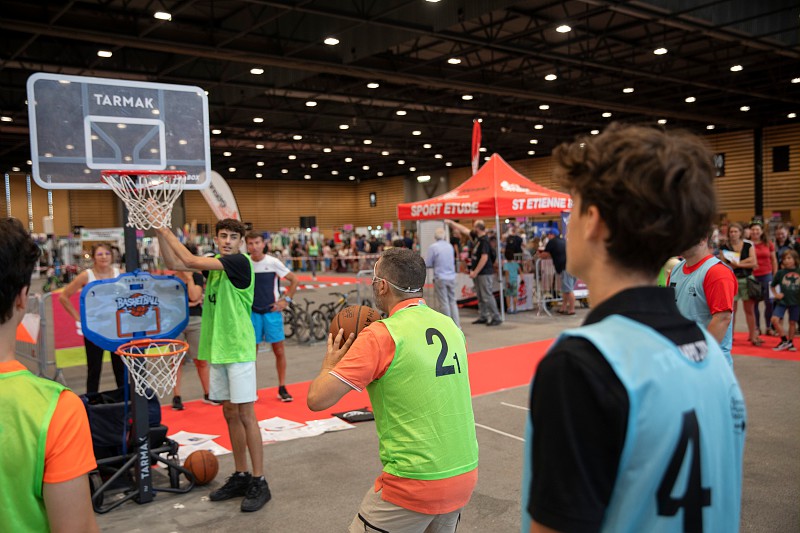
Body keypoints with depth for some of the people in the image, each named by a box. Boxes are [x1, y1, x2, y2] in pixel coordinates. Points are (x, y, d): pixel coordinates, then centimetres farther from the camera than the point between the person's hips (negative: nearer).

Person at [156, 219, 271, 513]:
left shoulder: (240, 262, -12)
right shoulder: (214, 264, 11)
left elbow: (190, 260, -15)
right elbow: (174, 264, 9)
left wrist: (167, 232, -4)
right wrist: (159, 232, 0)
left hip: (238, 350, -8)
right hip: (217, 350, 8)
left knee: (245, 414, -4)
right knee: (230, 414, 12)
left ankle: (259, 482, 4)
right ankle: (241, 476, 23)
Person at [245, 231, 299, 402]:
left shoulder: (273, 262, -6)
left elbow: (295, 280, 1)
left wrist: (286, 300, -4)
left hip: (272, 311, -1)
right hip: (252, 312, 1)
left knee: (279, 350, 0)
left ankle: (282, 388, 11)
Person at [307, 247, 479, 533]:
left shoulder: (380, 336, -14)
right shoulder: (450, 326, 4)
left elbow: (317, 399, -15)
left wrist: (329, 365, 5)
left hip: (415, 485, -6)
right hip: (465, 476, 7)